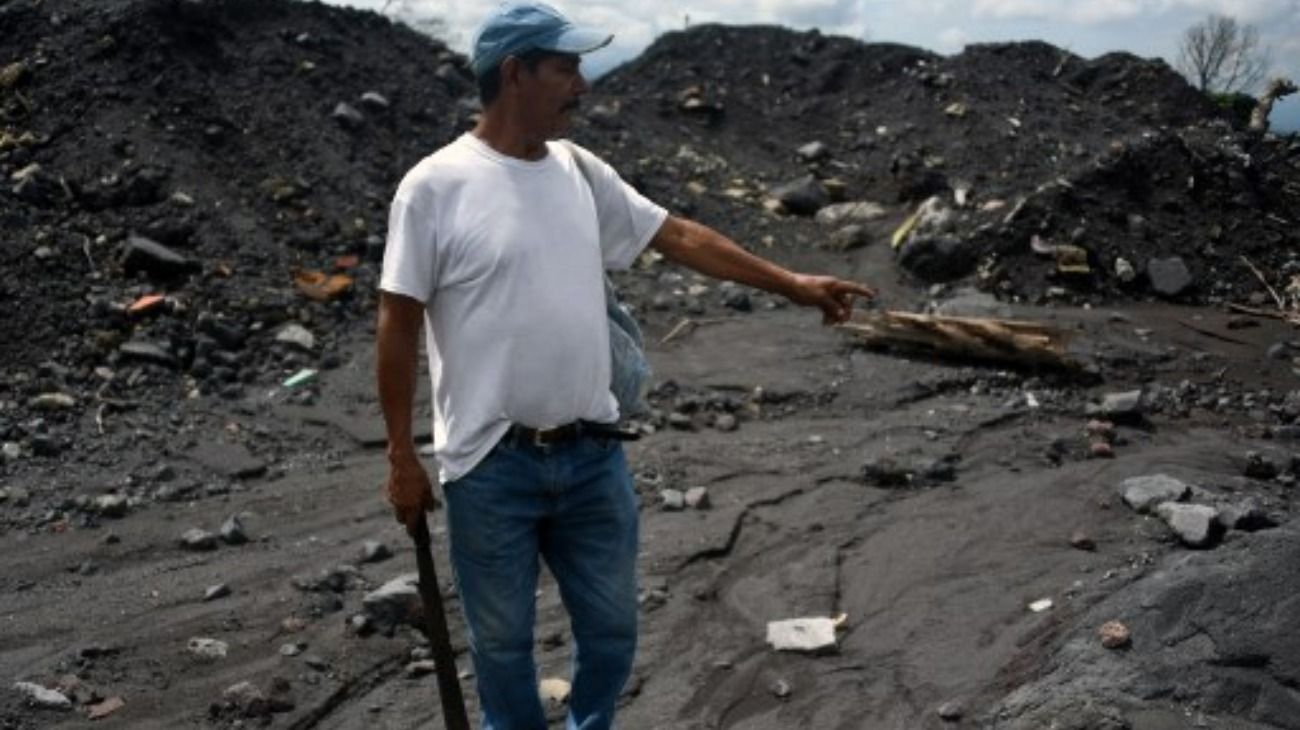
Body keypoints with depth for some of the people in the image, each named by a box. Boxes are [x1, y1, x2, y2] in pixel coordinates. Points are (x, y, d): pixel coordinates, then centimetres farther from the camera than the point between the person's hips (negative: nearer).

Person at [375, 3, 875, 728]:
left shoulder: (582, 172, 5)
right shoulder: (436, 185, -11)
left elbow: (682, 236, 11)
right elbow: (398, 325, -8)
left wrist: (791, 283, 8)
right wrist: (402, 457, -7)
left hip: (594, 454, 5)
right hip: (493, 466, -5)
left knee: (611, 629, 17)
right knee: (503, 640, 12)